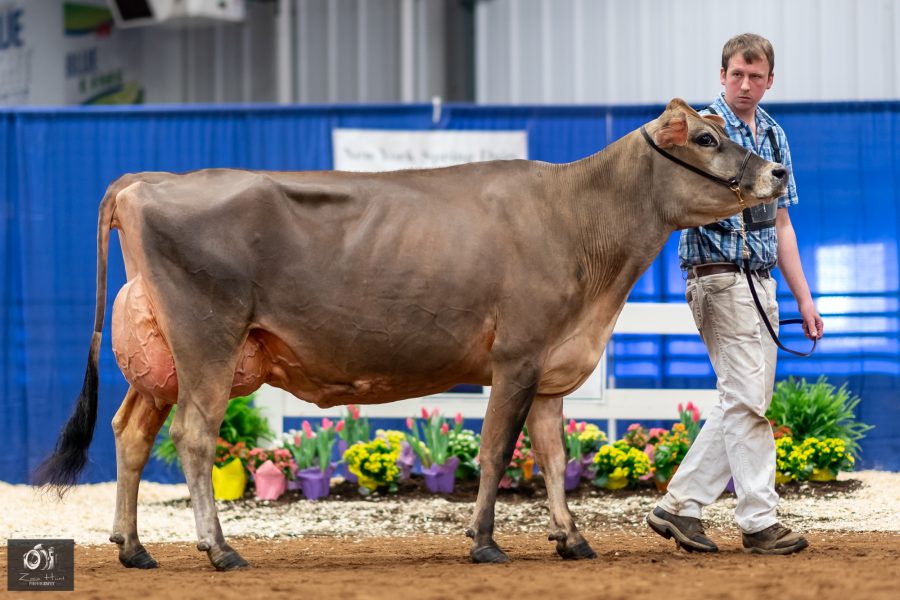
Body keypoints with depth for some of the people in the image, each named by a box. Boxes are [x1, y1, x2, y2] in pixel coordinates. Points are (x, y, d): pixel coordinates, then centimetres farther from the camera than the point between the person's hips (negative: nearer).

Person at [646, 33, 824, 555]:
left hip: (761, 281, 8)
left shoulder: (774, 136, 16)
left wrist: (804, 297, 16)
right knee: (747, 400, -9)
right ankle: (760, 521, -6)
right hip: (720, 277, -8)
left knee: (743, 402, 7)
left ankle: (679, 506, 12)